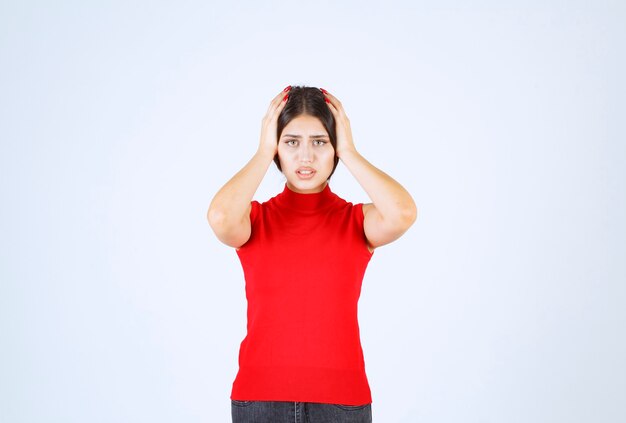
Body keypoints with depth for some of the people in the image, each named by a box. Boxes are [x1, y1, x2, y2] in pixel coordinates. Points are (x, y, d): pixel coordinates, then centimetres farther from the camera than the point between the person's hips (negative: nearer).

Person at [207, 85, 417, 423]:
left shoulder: (357, 221, 2)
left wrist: (349, 152, -9)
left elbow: (402, 213, -21)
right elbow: (220, 217, -22)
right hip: (261, 395, 0)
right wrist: (263, 152, -9)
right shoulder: (255, 219, 2)